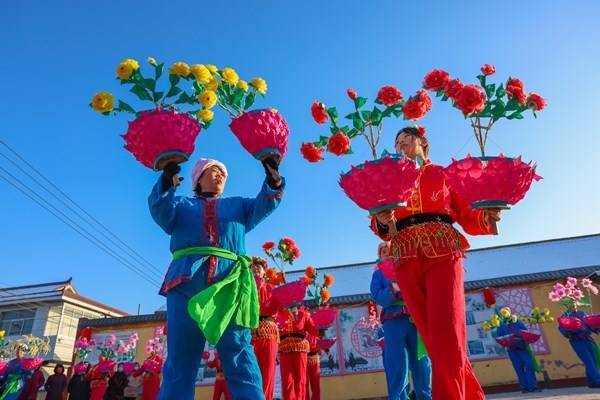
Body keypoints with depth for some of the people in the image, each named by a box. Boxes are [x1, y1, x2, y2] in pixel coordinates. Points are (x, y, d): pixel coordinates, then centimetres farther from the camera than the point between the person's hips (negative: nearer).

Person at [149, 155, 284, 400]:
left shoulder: (238, 205, 31)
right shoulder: (182, 204, 27)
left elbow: (265, 205, 13)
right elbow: (161, 213, 4)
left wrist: (273, 180, -10)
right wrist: (166, 185, -18)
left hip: (229, 280, 1)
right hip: (187, 279, 0)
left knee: (238, 353, -7)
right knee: (180, 355, -2)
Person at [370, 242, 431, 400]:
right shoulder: (378, 273, 20)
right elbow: (377, 296, 2)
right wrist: (394, 289, -16)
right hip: (394, 321, -1)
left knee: (422, 364, 1)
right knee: (397, 368, -6)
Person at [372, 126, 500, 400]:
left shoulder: (443, 174, 15)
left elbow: (467, 217, 9)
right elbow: (382, 229, 11)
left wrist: (486, 217, -13)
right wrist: (382, 221, -12)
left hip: (442, 255, -2)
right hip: (407, 262, 3)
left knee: (447, 334, -15)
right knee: (433, 337, 4)